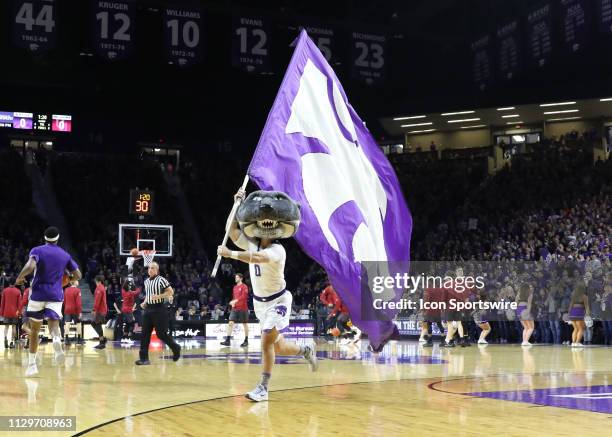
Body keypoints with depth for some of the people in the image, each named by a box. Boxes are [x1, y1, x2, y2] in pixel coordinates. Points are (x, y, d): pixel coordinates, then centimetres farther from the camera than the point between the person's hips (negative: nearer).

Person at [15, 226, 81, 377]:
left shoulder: (37, 250, 0)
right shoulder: (65, 255, 10)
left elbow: (30, 266, -19)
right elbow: (78, 275, 12)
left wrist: (19, 278, -3)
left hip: (38, 295, -1)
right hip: (55, 296, 1)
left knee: (34, 329, 13)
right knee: (54, 324, -5)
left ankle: (32, 364, 16)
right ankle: (57, 339, -43)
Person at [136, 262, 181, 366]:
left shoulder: (161, 280, -10)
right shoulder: (146, 281, 12)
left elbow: (171, 292, -11)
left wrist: (159, 296, -21)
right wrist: (144, 302, 9)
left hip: (159, 309, -7)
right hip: (148, 309, 7)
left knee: (161, 334, -3)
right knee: (145, 334, 0)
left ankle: (176, 348, 20)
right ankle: (144, 358, 2)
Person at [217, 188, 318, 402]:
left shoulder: (277, 250, -22)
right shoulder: (251, 244, -2)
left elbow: (257, 258, -40)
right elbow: (232, 230, -9)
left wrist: (230, 253, -43)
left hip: (278, 300, -7)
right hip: (260, 302, 7)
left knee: (267, 340, -19)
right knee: (277, 346, 14)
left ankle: (263, 388, -11)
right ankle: (306, 351, 42)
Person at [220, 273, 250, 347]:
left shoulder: (244, 286, -5)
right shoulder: (235, 287, 16)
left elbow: (244, 296, -17)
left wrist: (236, 300, -27)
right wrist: (233, 302, 5)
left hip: (243, 308, -6)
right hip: (235, 308, 6)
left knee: (245, 324, 3)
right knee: (230, 323, -5)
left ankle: (246, 341, 12)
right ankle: (227, 340, -7)